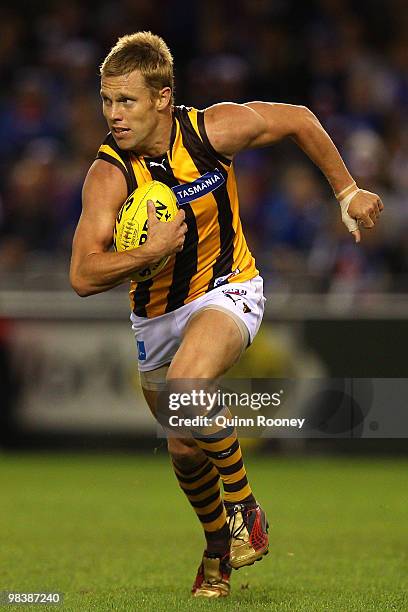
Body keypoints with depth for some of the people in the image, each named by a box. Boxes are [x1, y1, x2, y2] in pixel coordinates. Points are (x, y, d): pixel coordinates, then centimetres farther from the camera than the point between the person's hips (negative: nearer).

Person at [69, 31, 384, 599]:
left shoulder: (215, 129, -20)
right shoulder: (109, 175, -22)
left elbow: (299, 120, -1)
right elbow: (84, 276, -29)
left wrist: (347, 192, 4)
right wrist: (151, 251, -42)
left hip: (227, 290, -2)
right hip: (157, 313, 2)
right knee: (185, 451, 11)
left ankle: (245, 507, -10)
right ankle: (218, 545, 40)